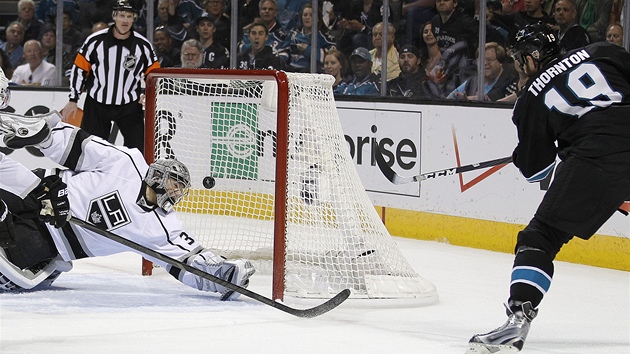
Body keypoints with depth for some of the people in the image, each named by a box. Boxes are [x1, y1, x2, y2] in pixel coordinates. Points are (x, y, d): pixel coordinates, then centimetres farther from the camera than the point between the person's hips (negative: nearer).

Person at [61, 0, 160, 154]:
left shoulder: (142, 45, -6)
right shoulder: (95, 41, -9)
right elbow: (79, 69, -1)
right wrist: (73, 100, -1)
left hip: (129, 106, 0)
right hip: (97, 105, 0)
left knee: (139, 148, -6)